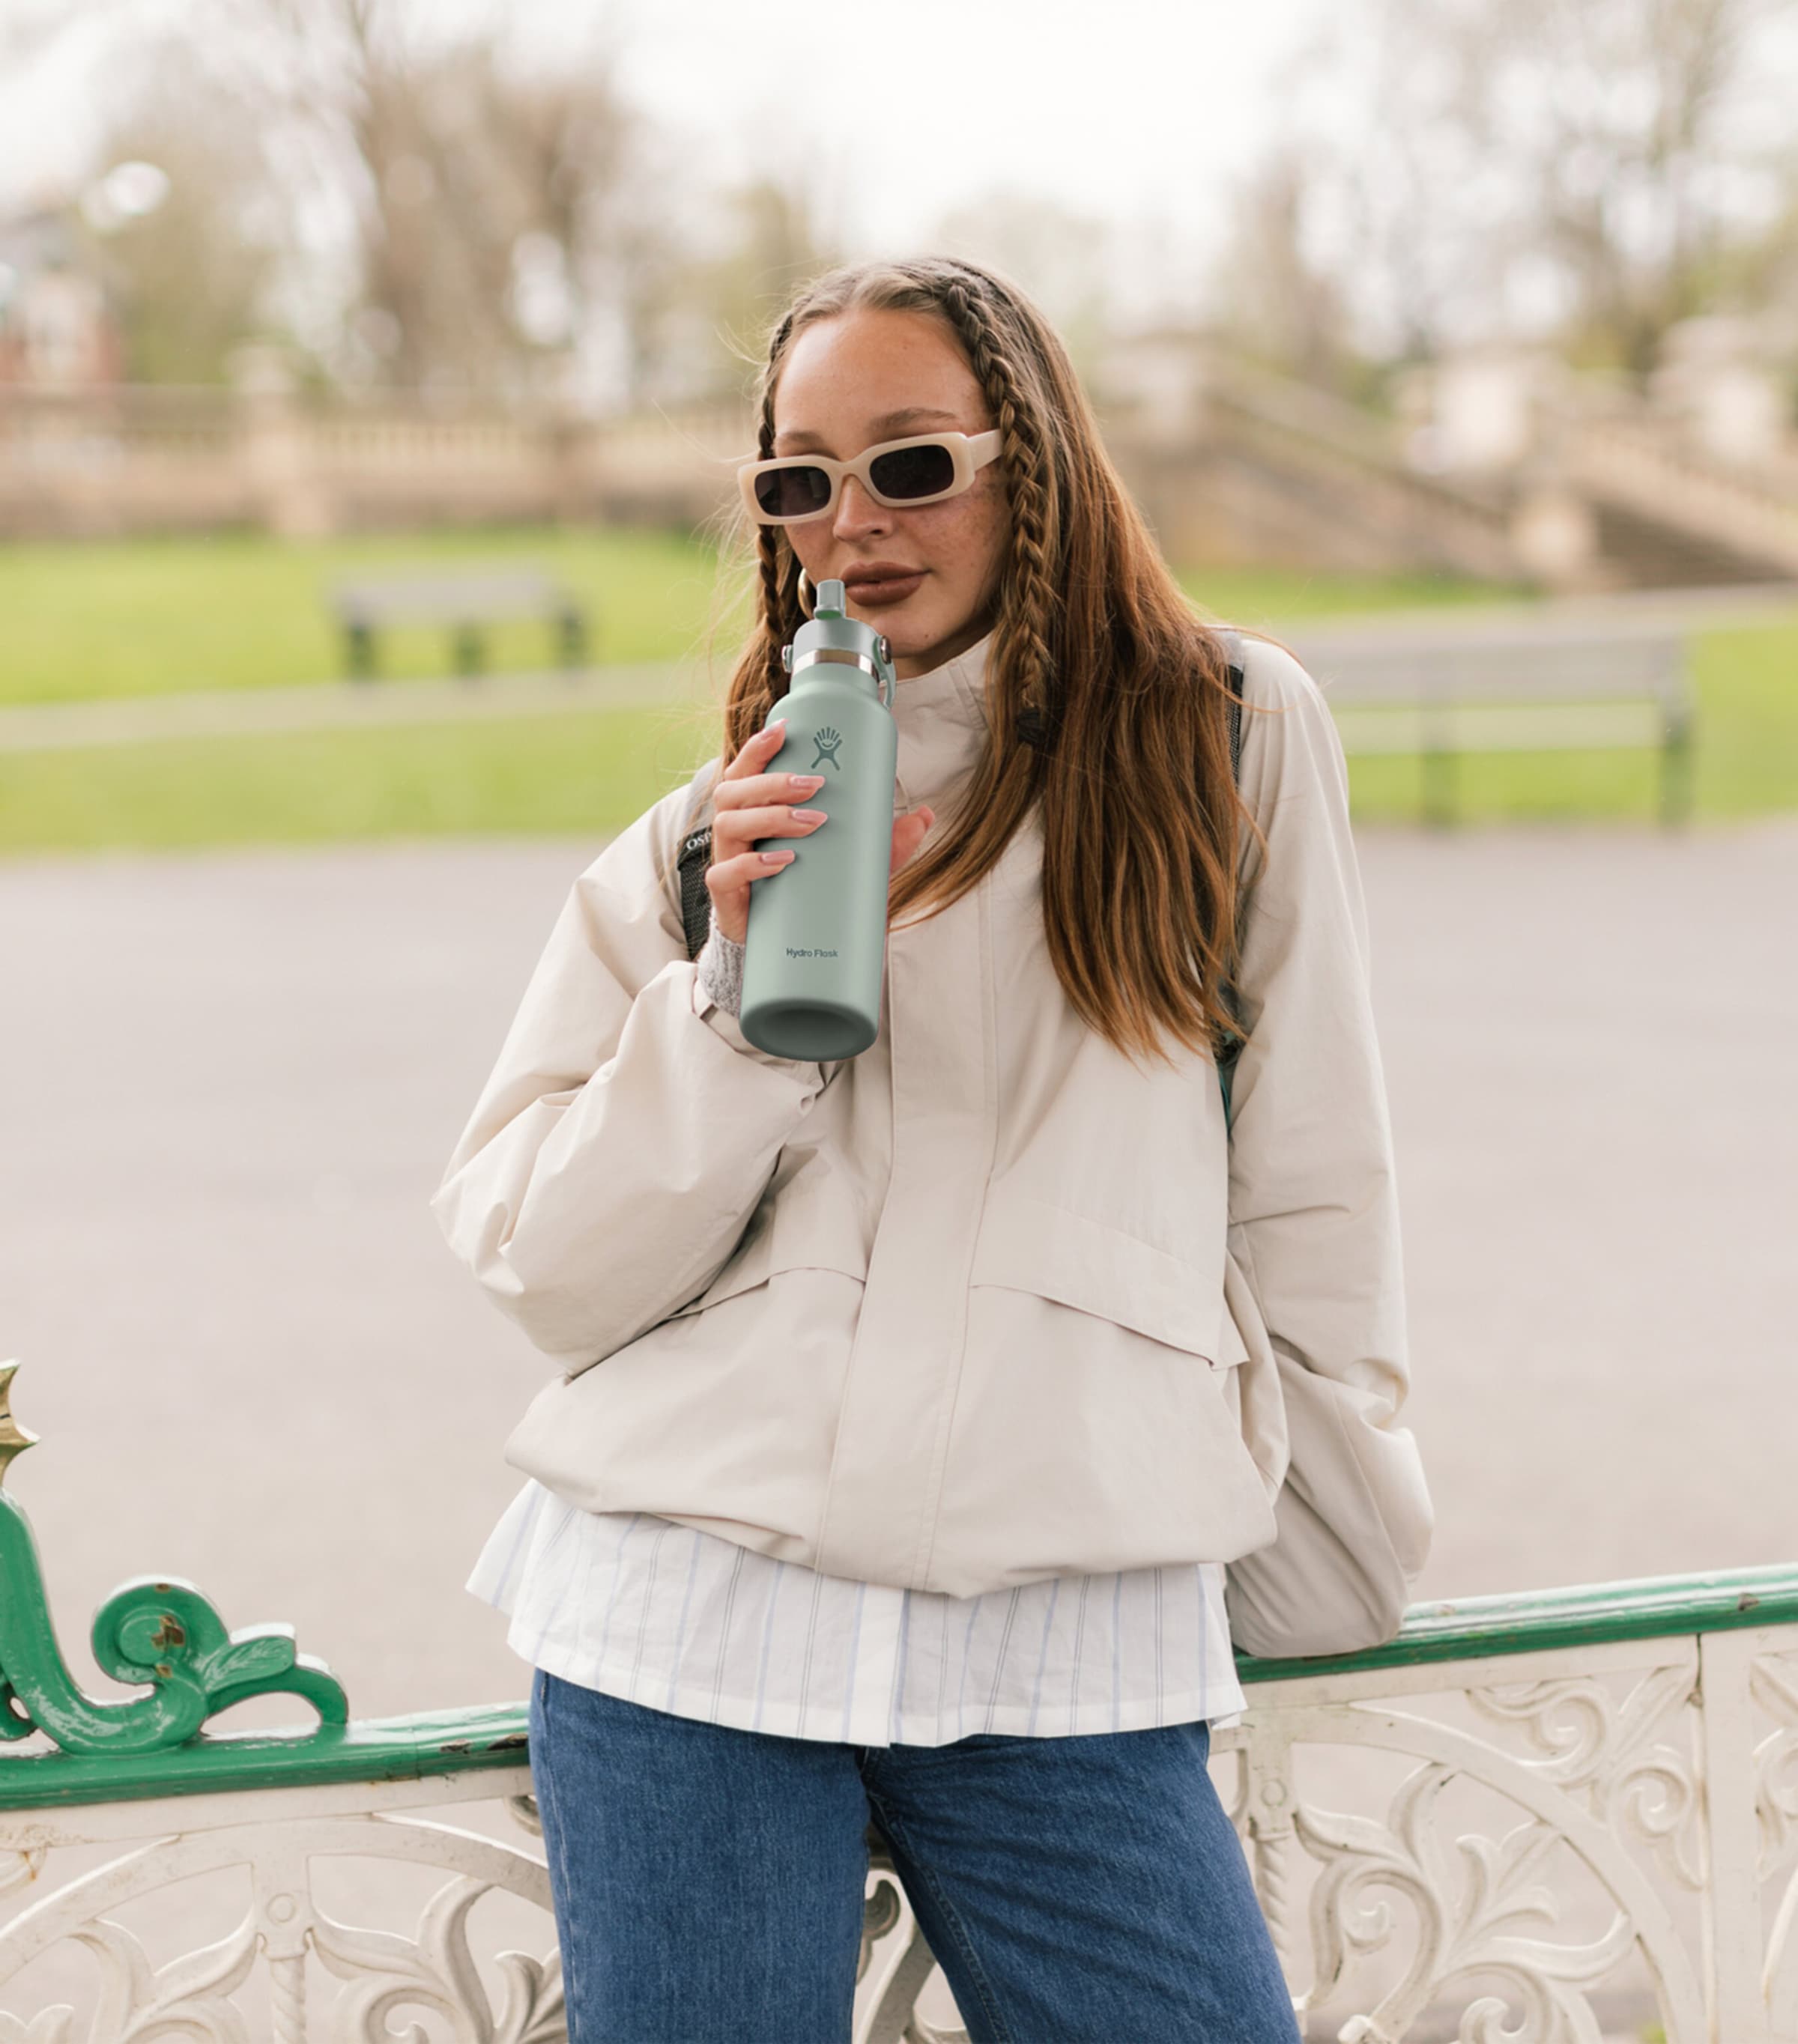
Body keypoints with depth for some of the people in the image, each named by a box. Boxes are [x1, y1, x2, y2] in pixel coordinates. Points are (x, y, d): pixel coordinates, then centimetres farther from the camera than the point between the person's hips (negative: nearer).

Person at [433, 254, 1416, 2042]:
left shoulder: (1234, 742, 6)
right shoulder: (705, 838, 10)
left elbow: (1313, 1173, 11)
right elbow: (543, 1271, 4)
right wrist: (734, 990, -7)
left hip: (1067, 1654, -1)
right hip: (690, 1615, 1)